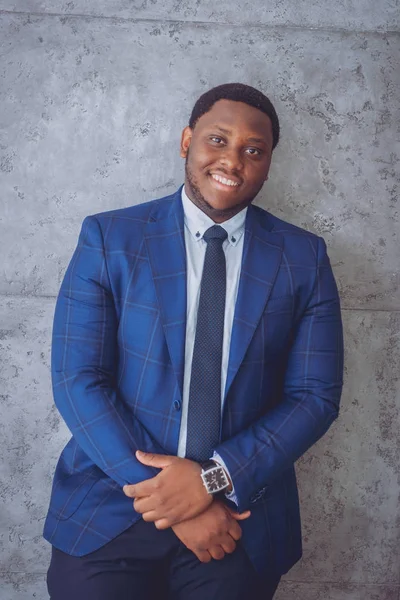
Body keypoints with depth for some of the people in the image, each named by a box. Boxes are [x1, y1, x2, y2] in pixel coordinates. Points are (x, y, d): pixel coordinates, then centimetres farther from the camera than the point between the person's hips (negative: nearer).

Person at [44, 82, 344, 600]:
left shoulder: (304, 259, -1)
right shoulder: (108, 239, -4)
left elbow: (316, 397, -3)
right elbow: (77, 381, -9)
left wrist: (215, 479, -15)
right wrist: (174, 504, -15)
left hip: (240, 520, 1)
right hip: (108, 510, 0)